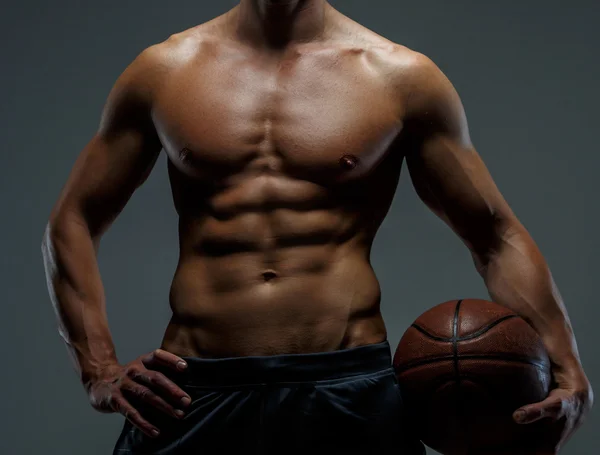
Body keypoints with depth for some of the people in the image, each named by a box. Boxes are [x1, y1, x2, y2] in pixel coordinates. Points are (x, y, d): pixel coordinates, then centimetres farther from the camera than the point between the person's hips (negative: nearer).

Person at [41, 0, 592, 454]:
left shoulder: (401, 77, 6)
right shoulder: (164, 70, 9)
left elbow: (497, 237, 8)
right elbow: (73, 222, 16)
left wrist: (565, 369, -7)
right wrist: (100, 370, 3)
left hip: (350, 395, -1)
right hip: (193, 395, 1)